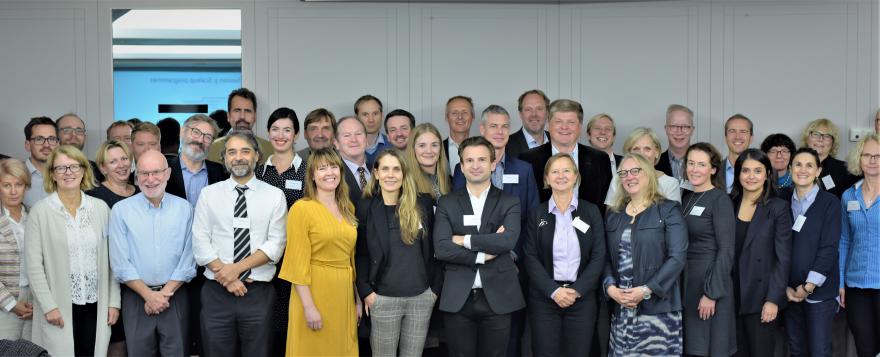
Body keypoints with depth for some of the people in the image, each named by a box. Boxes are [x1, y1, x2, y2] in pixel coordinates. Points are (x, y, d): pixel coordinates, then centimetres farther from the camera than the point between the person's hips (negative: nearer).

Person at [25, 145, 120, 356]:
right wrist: (49, 306, -10)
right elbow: (34, 265, -5)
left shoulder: (101, 208, 5)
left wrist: (114, 301, 4)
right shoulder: (40, 211, -3)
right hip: (59, 309, -2)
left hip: (96, 306, 2)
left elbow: (110, 258, 7)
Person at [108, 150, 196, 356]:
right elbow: (120, 263, -4)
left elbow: (188, 259, 0)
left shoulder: (184, 208, 2)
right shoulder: (121, 210, -1)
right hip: (136, 298, 0)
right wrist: (149, 295, -9)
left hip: (175, 296, 0)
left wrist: (165, 293, -8)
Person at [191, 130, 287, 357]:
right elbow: (200, 244, 0)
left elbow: (275, 245, -3)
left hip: (258, 293, 0)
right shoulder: (209, 194, 7)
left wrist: (238, 268, -12)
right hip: (216, 293, 0)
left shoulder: (274, 196, 5)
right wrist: (225, 274, -11)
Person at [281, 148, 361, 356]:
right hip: (315, 291, -6)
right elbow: (298, 262, -12)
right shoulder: (301, 209, -9)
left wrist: (357, 299, 12)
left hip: (344, 292, 6)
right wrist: (308, 307, -17)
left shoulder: (348, 208, 11)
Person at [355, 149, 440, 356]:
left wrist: (436, 287, 5)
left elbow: (433, 248, 9)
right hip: (383, 298, -2)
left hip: (421, 297, 2)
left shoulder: (423, 204, 5)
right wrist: (366, 291, -6)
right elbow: (360, 254, 2)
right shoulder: (365, 208, 0)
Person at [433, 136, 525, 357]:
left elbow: (508, 240, -14)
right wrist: (483, 255, -11)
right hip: (457, 299, 0)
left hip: (497, 298, 0)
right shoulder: (447, 203, 5)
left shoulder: (509, 203, 4)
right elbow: (441, 248, -7)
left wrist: (464, 240, -11)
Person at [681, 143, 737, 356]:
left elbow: (726, 250, -15)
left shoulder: (720, 200, -9)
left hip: (710, 282, -6)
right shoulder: (686, 199, 11)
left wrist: (711, 293, -19)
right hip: (685, 282, 7)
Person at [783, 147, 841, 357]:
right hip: (790, 292, 4)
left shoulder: (830, 202, -2)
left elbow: (829, 248, -9)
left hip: (820, 292, -4)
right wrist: (785, 286, -4)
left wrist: (809, 286, -14)